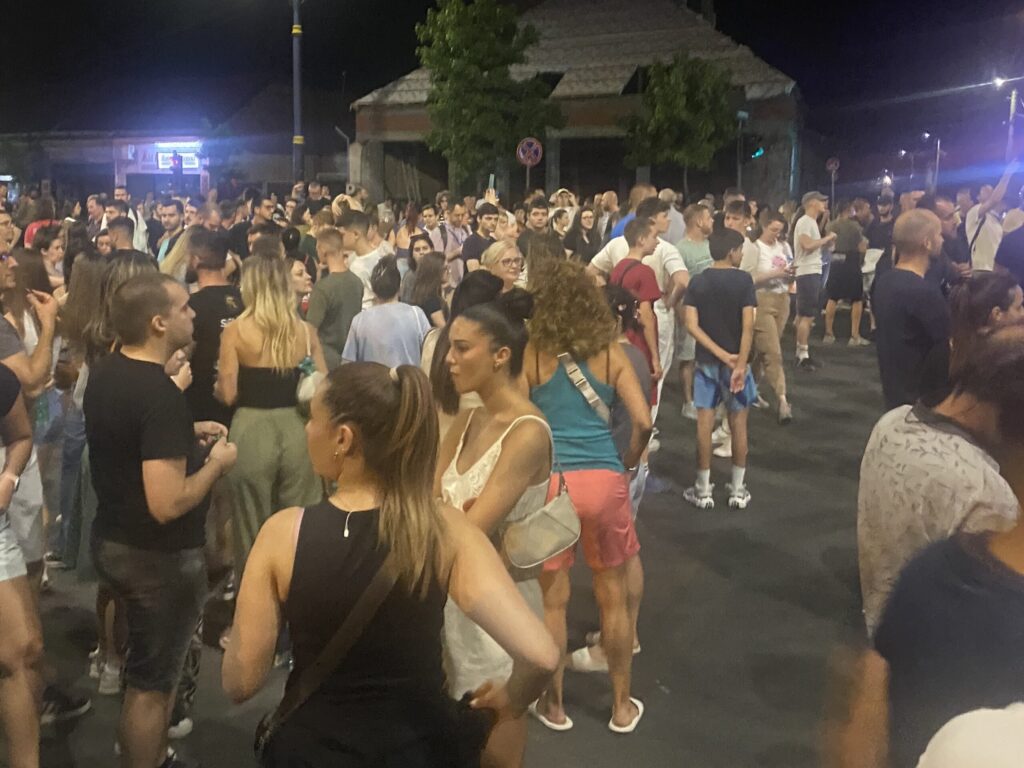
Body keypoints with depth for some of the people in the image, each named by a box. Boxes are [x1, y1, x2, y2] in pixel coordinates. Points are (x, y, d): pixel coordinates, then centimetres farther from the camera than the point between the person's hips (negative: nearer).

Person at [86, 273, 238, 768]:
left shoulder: (104, 373, 0)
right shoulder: (161, 394, -28)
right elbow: (167, 504, -32)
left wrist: (185, 432, 11)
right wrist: (216, 463, -17)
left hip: (111, 540, 9)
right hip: (157, 556, -9)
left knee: (146, 665, 26)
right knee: (152, 679, 9)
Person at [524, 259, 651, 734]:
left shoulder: (532, 354, -2)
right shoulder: (611, 352, 1)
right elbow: (643, 422, -4)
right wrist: (627, 463, 14)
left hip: (548, 480, -1)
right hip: (604, 479, 1)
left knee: (552, 598, 12)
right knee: (613, 596, 14)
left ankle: (554, 706, 26)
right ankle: (622, 707, 27)